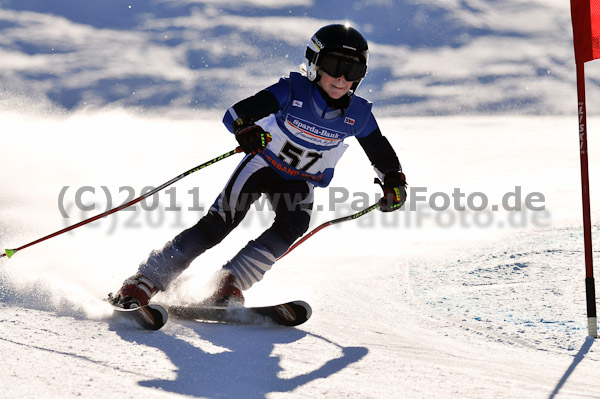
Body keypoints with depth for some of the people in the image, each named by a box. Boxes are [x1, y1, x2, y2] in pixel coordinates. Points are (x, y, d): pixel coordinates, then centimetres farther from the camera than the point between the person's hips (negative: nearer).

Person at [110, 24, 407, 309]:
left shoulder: (357, 114, -15)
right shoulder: (293, 91, -25)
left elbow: (381, 154, 5)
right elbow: (234, 114, -32)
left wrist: (394, 181, -9)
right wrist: (244, 128, -53)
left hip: (300, 182, 3)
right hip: (263, 164, -3)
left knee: (294, 224, -28)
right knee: (218, 223, -18)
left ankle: (230, 284, -25)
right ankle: (145, 281, -14)